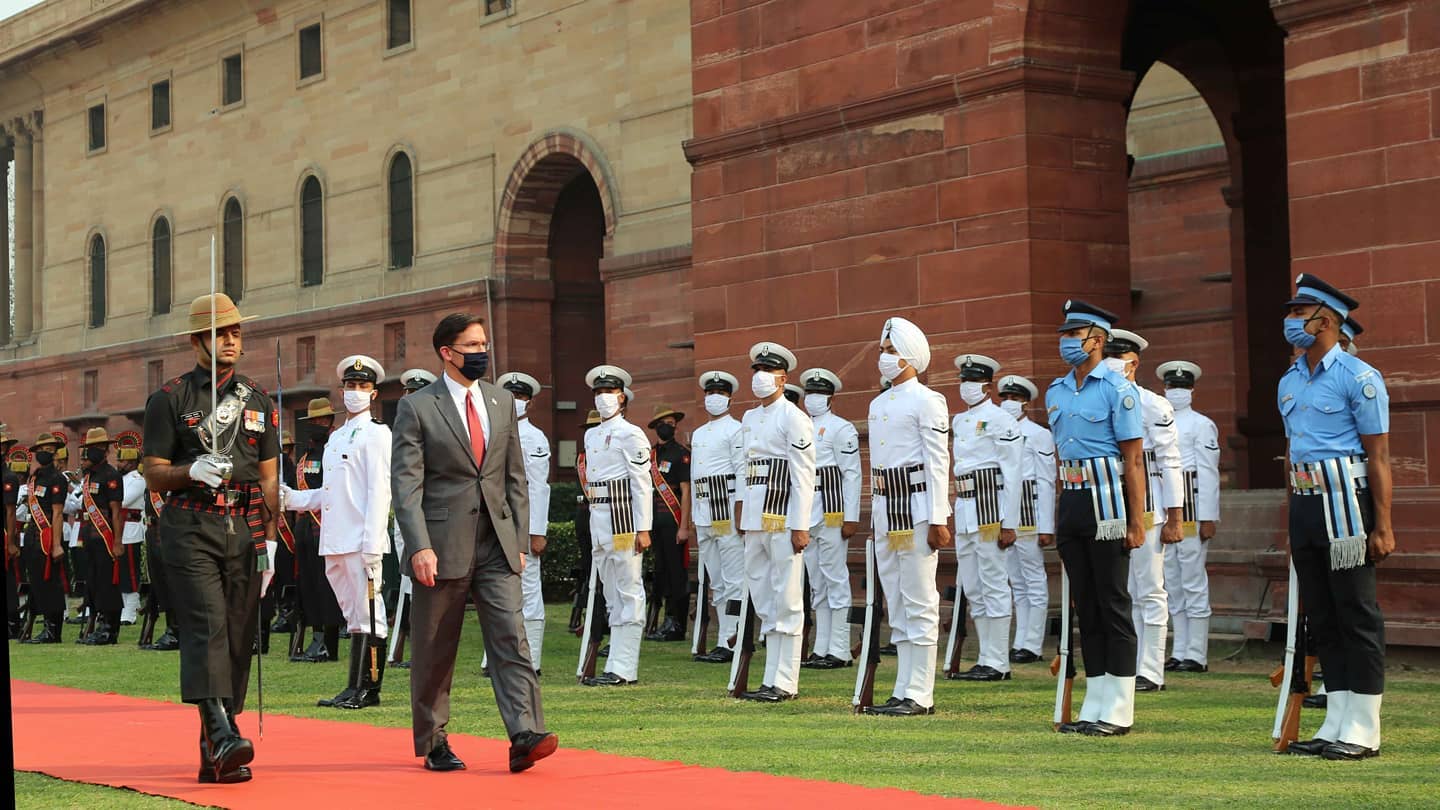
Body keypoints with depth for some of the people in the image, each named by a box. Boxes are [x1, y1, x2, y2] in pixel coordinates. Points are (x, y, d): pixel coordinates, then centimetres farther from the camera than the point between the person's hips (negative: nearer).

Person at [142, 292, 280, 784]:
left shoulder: (259, 401, 15)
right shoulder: (170, 399, 4)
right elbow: (154, 476, 2)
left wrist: (269, 540, 9)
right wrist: (192, 471, -18)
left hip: (245, 529, 4)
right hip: (191, 528, -4)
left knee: (239, 634, 1)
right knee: (207, 624, -19)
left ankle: (215, 755, 7)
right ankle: (222, 733, -31)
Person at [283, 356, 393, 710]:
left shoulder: (376, 434, -4)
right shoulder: (336, 437, 21)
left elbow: (379, 492, -12)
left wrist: (371, 545, -18)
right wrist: (292, 498, 9)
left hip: (361, 542, -8)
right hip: (335, 543, 8)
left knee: (367, 614, -5)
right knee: (353, 615, 11)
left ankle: (364, 690, -4)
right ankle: (358, 689, 15)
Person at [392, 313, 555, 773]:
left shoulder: (502, 402, 12)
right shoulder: (416, 407, -3)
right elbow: (405, 484, -9)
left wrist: (519, 541, 9)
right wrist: (420, 547, -18)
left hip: (496, 547, 3)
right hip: (443, 546, -3)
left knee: (510, 638, -10)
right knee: (434, 651, 5)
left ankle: (525, 737, -17)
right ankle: (432, 743, 18)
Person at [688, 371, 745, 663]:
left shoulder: (735, 430, -3)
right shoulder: (698, 434, 20)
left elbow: (744, 473, -10)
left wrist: (742, 514, -16)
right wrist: (694, 519, 19)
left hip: (728, 509, -8)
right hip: (704, 513, 8)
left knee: (733, 580, -7)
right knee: (716, 581, 9)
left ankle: (729, 643, -8)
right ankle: (728, 639, 13)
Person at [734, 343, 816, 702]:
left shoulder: (793, 418, -7)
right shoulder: (749, 418, 17)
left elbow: (804, 475, -12)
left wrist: (800, 526, -17)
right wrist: (742, 506, 15)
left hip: (783, 519, -8)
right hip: (755, 519, 8)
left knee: (786, 601, -4)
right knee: (762, 600, 10)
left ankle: (785, 683, 0)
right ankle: (772, 679, 16)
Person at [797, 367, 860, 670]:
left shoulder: (841, 429, -5)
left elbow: (852, 474, -10)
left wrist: (851, 518, -16)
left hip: (832, 512, -8)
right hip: (808, 515, 8)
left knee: (835, 579, -6)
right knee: (816, 583, 10)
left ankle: (839, 652, -5)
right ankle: (821, 649, 14)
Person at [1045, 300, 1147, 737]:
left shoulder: (1117, 388, -8)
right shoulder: (1056, 393, 14)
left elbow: (1134, 459, -10)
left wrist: (1136, 520, -15)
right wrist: (1061, 512, 16)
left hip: (1106, 500, -7)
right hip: (1070, 501, 7)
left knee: (1113, 604, -3)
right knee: (1085, 604, 10)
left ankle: (1118, 712, 1)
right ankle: (1094, 707, 15)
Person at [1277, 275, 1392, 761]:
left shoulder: (1358, 378, -8)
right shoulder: (1289, 383, 14)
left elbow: (1378, 456, -10)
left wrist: (1382, 527, -15)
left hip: (1344, 503, -8)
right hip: (1304, 505, 8)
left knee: (1357, 617, -3)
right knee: (1321, 618, 10)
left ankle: (1363, 731, 1)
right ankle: (1336, 725, 16)